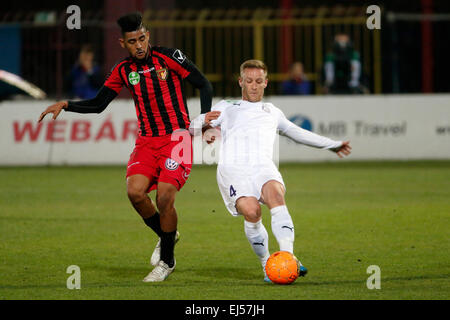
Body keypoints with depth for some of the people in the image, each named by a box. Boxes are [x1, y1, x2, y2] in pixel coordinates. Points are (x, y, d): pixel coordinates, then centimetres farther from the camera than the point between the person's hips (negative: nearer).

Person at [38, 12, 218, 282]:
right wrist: (65, 105, 1)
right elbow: (98, 105, 14)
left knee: (165, 197, -17)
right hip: (147, 141, 4)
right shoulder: (123, 71, 6)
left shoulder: (168, 57, -7)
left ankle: (167, 261, 4)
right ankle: (166, 235, 11)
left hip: (176, 137, -4)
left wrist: (205, 117, -13)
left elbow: (204, 85, -2)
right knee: (135, 191, -19)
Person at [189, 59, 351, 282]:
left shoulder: (272, 111, 35)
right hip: (232, 168, -1)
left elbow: (298, 133, 47)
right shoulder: (226, 108, 28)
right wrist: (204, 126, -7)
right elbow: (194, 125, 18)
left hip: (263, 166, 1)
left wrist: (332, 145, 50)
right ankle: (266, 264, -13)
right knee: (251, 211, -30)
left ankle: (288, 258, -43)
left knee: (275, 193, -34)